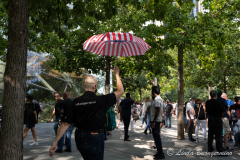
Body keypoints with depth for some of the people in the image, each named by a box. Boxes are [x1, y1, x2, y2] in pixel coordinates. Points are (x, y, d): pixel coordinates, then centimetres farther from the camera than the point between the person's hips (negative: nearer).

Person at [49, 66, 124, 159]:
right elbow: (120, 91, -2)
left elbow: (66, 124, -5)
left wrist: (55, 142, 3)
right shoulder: (101, 100, -14)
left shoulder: (76, 102, -4)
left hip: (80, 138, 5)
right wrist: (117, 74, 11)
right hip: (95, 138, -5)